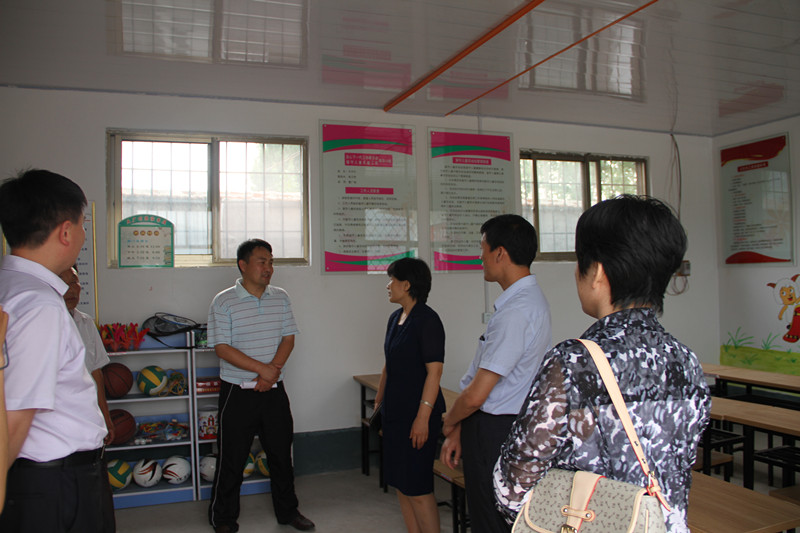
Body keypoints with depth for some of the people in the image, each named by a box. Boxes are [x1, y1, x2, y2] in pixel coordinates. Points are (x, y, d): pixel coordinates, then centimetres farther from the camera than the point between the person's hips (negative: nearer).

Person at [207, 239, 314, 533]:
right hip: (238, 393, -4)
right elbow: (222, 347, -14)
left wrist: (272, 370, -13)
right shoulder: (224, 302, -9)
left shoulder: (281, 297, 5)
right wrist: (261, 368, -20)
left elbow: (288, 338, 3)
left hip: (274, 390, 4)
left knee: (281, 452, 14)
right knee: (232, 458, 7)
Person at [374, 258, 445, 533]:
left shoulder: (427, 320, -15)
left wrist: (423, 417, -22)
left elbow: (434, 371, -19)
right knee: (400, 484, 15)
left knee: (417, 488, -2)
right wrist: (379, 402, 20)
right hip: (394, 412, 9)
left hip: (416, 414, -9)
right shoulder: (395, 318, 11)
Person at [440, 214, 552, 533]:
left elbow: (476, 396, -22)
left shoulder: (516, 311, -25)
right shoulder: (530, 298, 8)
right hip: (506, 425, 9)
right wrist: (459, 431, 13)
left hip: (494, 432, -9)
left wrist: (449, 423, -2)